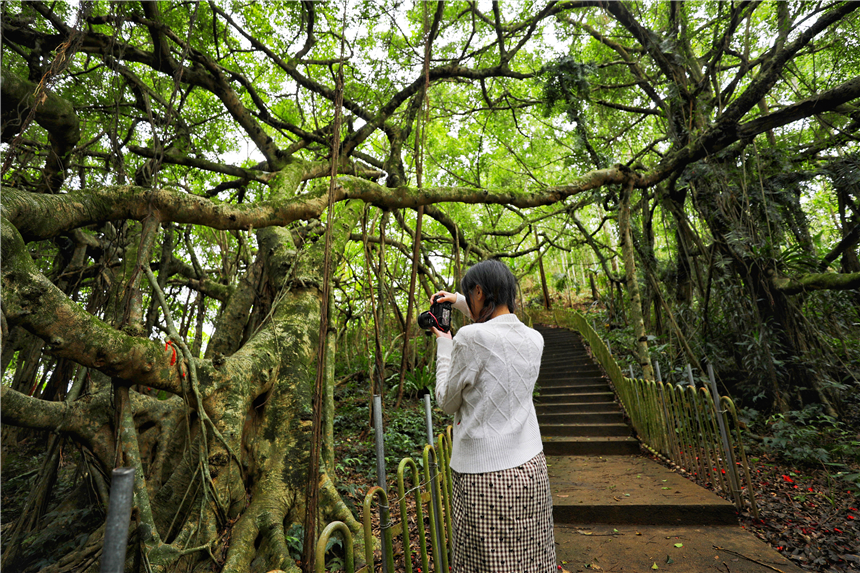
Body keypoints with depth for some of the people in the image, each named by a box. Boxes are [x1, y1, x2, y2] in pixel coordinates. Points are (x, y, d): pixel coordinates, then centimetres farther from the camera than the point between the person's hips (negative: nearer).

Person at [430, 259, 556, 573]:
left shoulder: (470, 338, -20)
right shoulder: (534, 340, -1)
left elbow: (447, 402, -6)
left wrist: (444, 345, 3)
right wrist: (459, 302, 24)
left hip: (486, 477, -6)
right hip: (531, 467, 6)